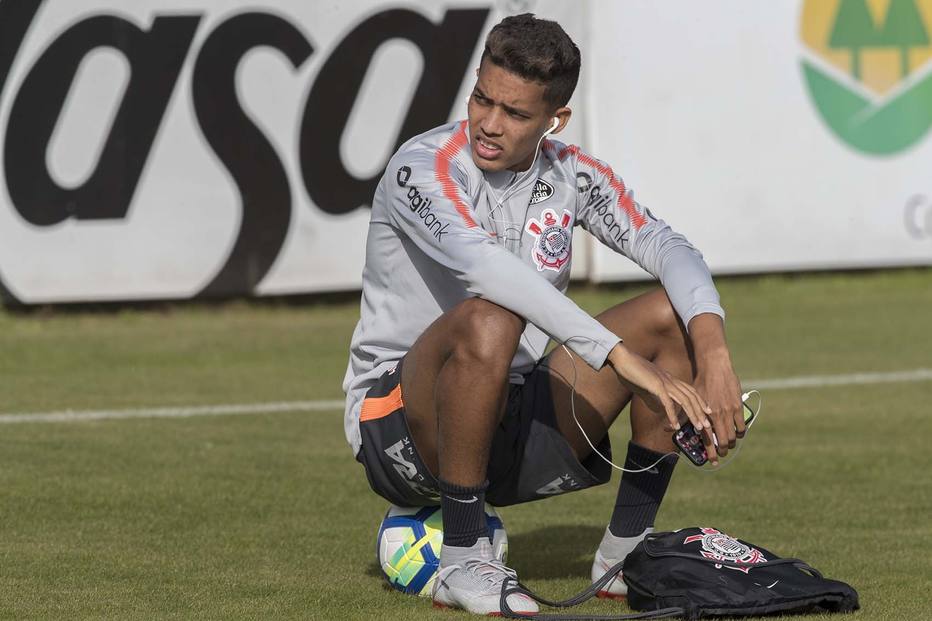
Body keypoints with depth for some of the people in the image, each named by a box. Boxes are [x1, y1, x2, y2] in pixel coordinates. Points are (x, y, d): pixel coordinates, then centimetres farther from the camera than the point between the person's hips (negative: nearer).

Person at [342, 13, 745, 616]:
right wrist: (620, 356, -42)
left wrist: (713, 354, -29)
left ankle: (626, 552, -1)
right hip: (399, 427, -6)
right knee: (489, 321, -37)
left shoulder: (571, 176, 3)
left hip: (514, 423, 6)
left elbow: (665, 246, -8)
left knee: (674, 314, -7)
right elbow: (482, 265, -35)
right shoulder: (422, 169, -18)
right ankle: (462, 562, -23)